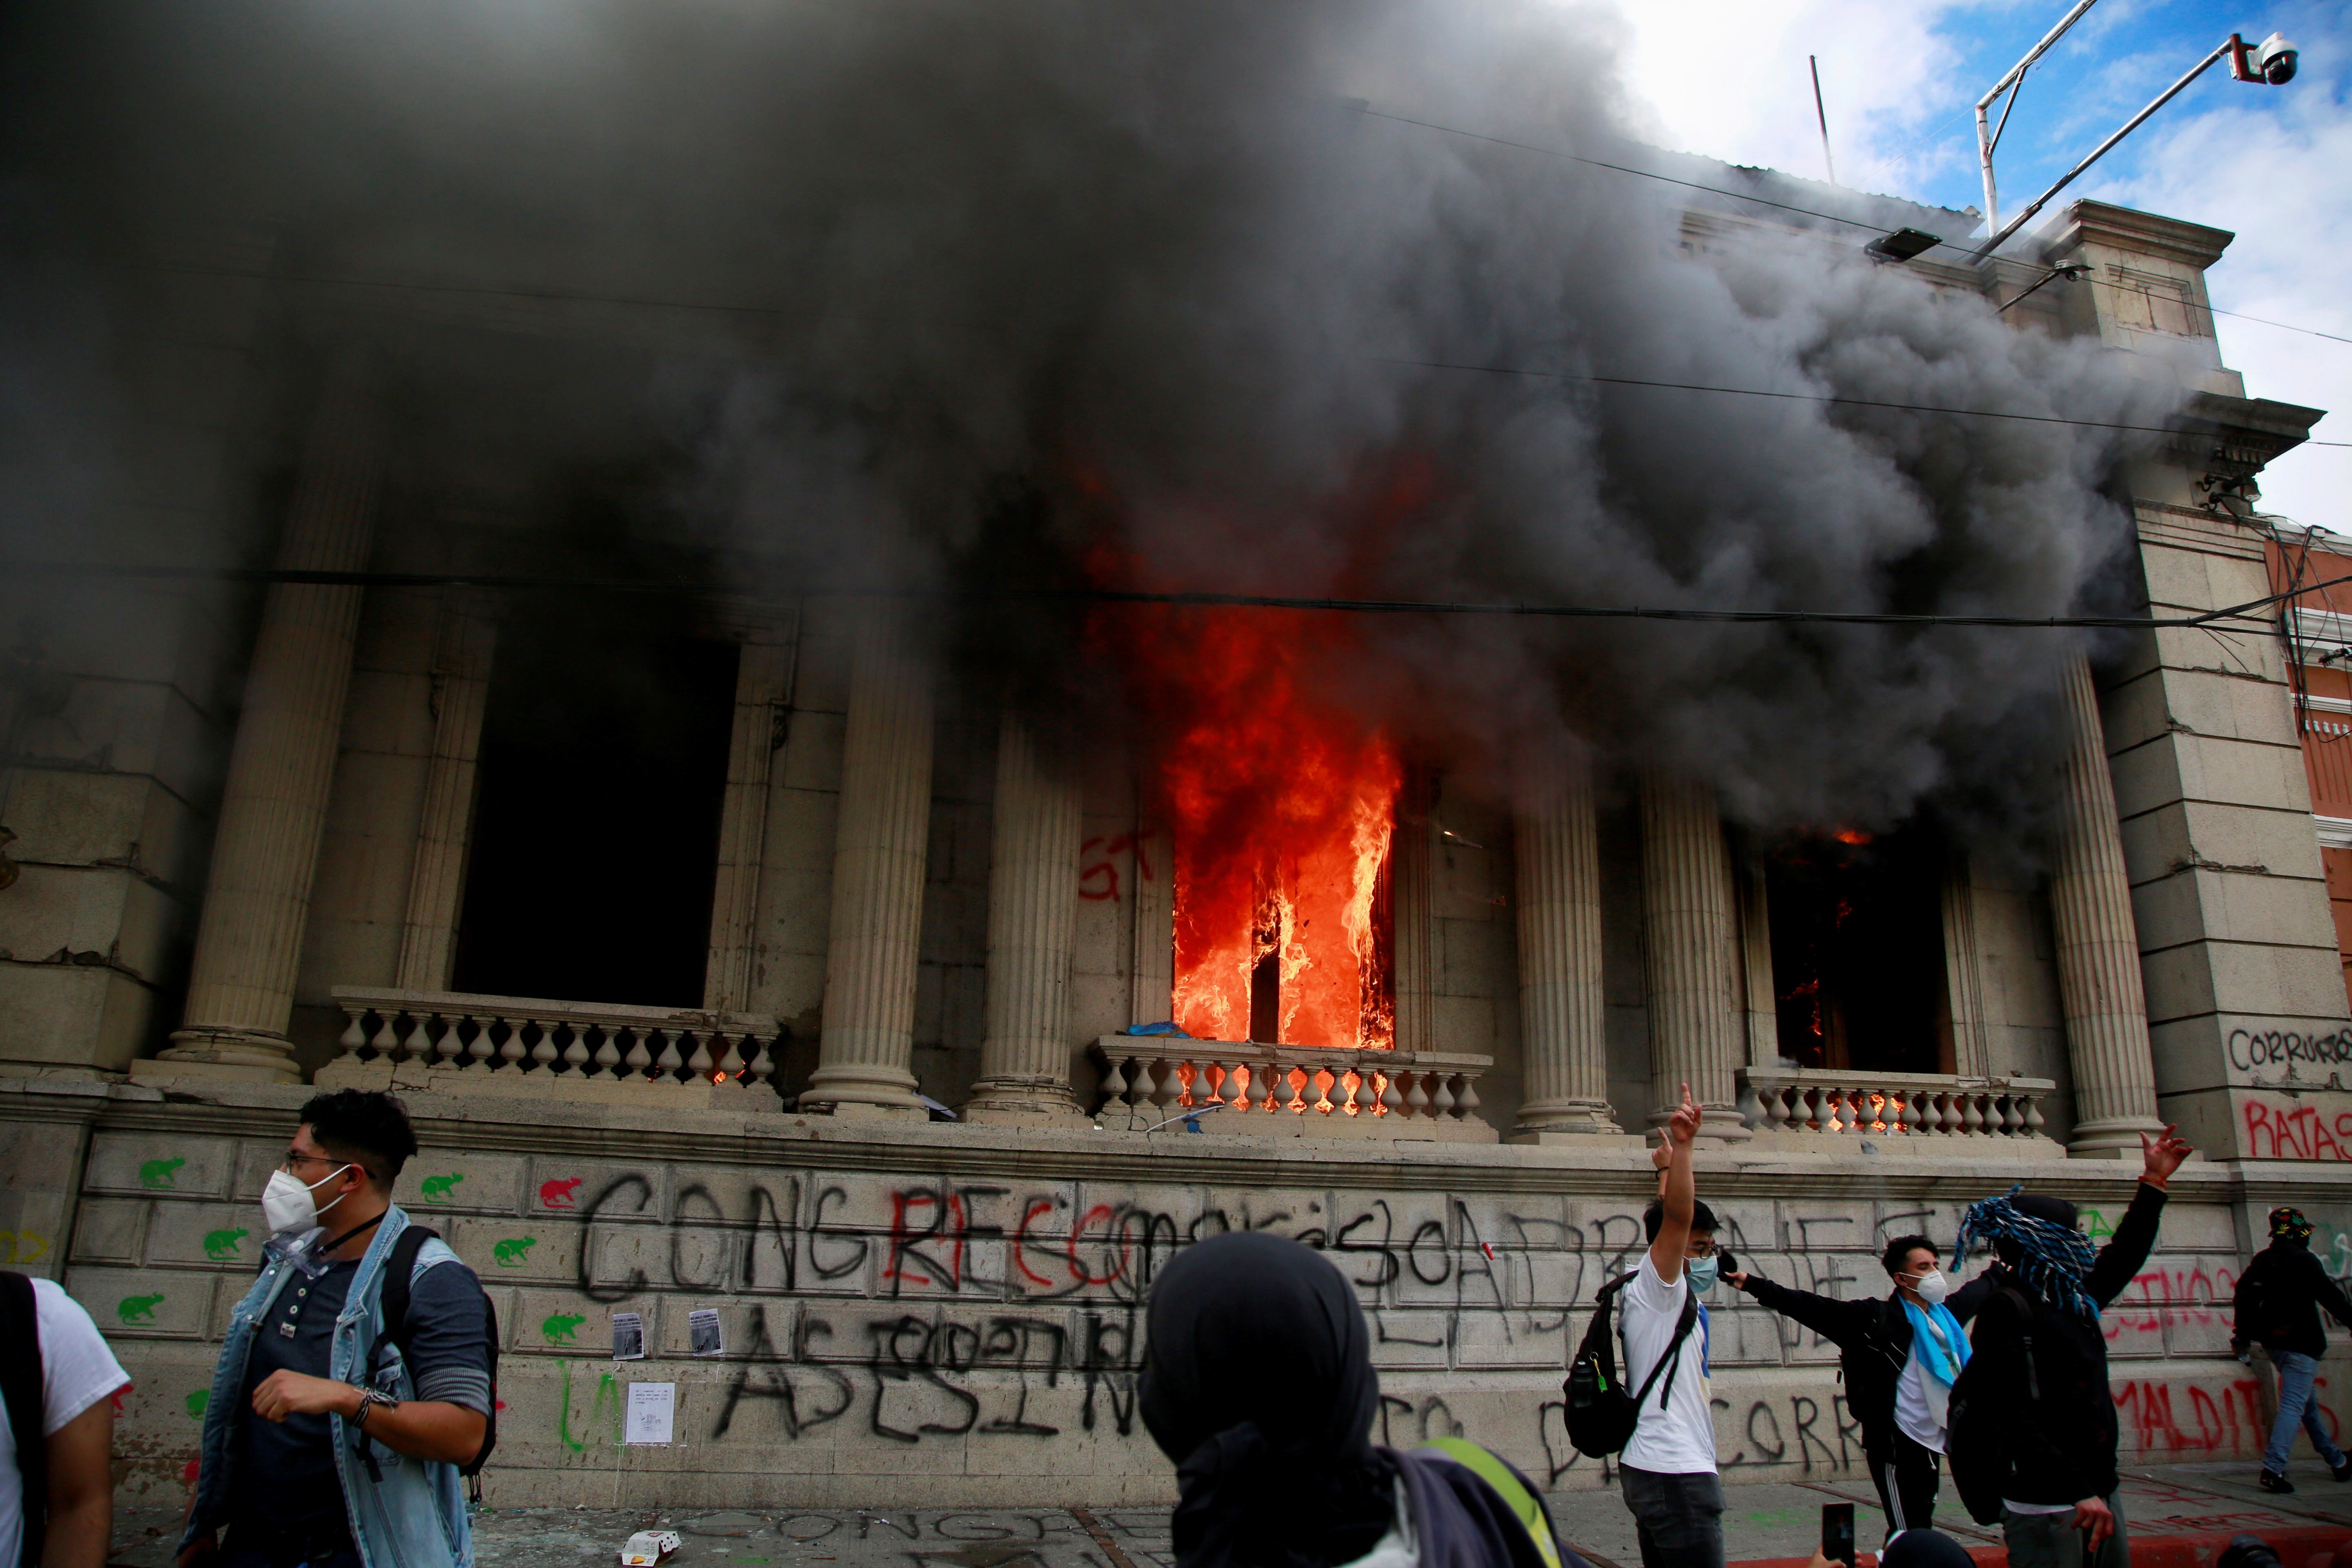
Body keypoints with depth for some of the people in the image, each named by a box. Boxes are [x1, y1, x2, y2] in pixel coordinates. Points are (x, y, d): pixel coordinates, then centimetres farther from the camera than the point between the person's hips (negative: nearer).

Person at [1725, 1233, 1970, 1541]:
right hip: (1897, 1444, -7)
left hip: (1931, 1443, 7)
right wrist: (1753, 1284, -22)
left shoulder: (1944, 1316, 10)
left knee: (1920, 1530, 14)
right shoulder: (1877, 1318, -9)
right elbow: (1813, 1308, -16)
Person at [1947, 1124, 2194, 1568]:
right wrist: (2078, 1492, -27)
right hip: (2045, 1506, -9)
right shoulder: (2005, 1307, -15)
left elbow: (2123, 1257, 28)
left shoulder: (2072, 1302, 11)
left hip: (2099, 1491, 9)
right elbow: (2010, 1416, -23)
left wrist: (2153, 1184, 32)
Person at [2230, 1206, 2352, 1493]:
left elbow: (2243, 1294, 12)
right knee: (2293, 1406, -12)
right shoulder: (2303, 1260, -11)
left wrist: (2242, 1334, 19)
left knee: (2307, 1401, 23)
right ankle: (2273, 1469, -22)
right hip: (2300, 1343, -8)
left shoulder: (2262, 1259, 10)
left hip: (2272, 1341, 8)